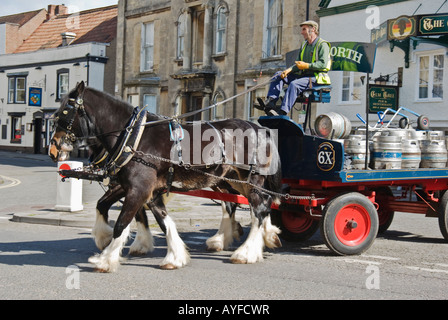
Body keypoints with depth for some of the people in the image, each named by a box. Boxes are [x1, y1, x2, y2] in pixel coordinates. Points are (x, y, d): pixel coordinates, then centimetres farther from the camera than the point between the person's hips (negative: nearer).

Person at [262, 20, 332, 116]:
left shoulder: (322, 45, -6)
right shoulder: (304, 45, 22)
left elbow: (323, 64, -18)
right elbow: (298, 64, 20)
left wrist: (307, 65, -22)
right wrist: (290, 70, -1)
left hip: (316, 77, -9)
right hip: (303, 75, 9)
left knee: (294, 84, -35)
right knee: (278, 75, -1)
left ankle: (282, 112, -43)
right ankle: (270, 101, -18)